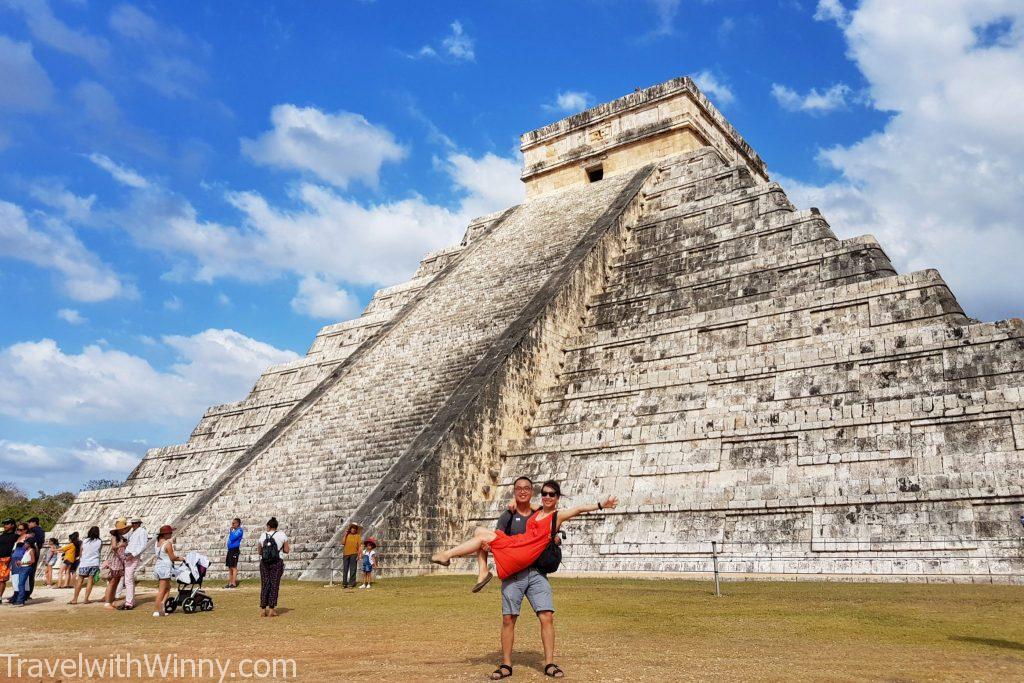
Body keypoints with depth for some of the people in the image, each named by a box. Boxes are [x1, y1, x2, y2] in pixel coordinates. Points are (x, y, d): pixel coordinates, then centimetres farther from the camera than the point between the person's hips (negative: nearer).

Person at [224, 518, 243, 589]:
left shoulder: (239, 530, -8)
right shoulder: (233, 530, 18)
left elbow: (232, 538, -18)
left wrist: (231, 531, -8)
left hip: (235, 549, -9)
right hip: (230, 549, 9)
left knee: (233, 567, -8)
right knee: (230, 567, 11)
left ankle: (234, 583, -6)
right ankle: (230, 583, 15)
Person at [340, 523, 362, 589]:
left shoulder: (358, 536, 6)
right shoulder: (347, 535, 14)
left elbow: (359, 546, 1)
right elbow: (343, 543, 3)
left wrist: (358, 555, -7)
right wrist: (345, 535, -4)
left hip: (353, 554, -3)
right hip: (346, 554, 3)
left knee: (352, 569, -2)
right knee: (345, 569, 3)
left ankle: (352, 583, 1)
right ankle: (344, 583, 9)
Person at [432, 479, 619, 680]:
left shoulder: (557, 516, 4)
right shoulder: (533, 512, 16)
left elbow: (579, 509, -12)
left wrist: (601, 504, -26)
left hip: (536, 573, -3)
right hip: (514, 572, 3)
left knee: (547, 616, -9)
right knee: (508, 618, 2)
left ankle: (549, 664, 4)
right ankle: (506, 665, 12)